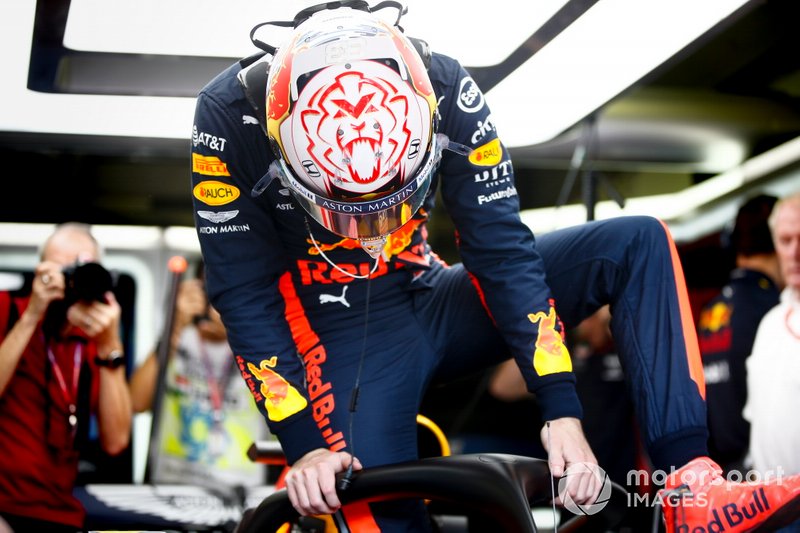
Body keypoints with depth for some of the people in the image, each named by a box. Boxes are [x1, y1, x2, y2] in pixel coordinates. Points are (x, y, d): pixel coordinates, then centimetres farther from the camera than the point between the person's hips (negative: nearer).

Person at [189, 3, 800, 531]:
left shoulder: (445, 91, -18)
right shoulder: (231, 113, -23)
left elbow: (502, 247, -15)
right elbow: (246, 299, -17)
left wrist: (561, 408, -21)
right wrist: (305, 445, -24)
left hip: (432, 297, 3)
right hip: (339, 331, -3)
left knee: (638, 244, -14)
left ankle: (690, 481, -22)